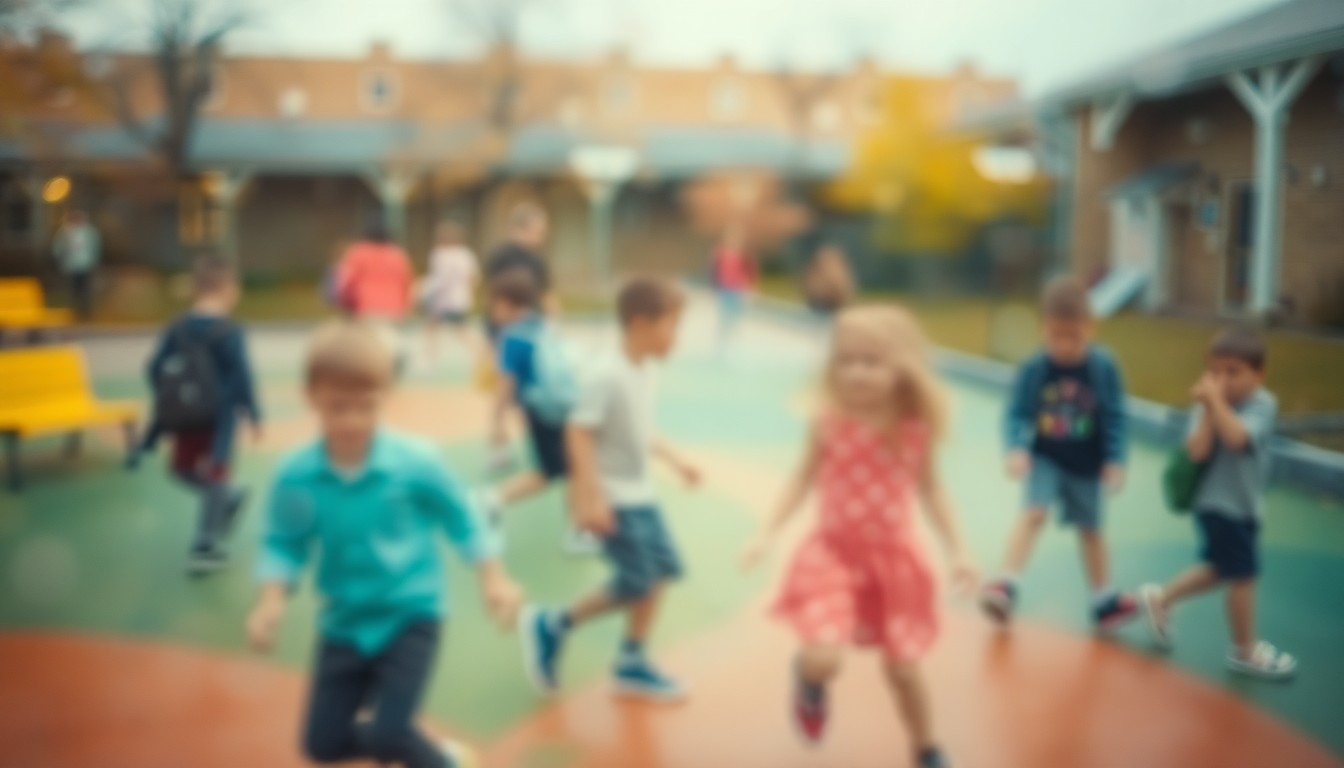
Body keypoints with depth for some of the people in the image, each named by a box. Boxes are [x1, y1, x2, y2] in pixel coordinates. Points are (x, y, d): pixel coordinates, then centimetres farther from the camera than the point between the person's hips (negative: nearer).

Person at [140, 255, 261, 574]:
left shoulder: (176, 327, 1)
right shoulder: (229, 331, -12)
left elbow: (155, 368, 3)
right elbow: (242, 376, -14)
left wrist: (168, 399, 18)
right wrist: (254, 415, -4)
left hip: (183, 415, 3)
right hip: (218, 415, -3)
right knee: (214, 476, 5)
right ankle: (205, 547, 9)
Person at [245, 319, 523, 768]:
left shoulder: (416, 462, -18)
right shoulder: (295, 475, -14)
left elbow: (460, 520, -4)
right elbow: (284, 543, -2)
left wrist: (493, 580, -4)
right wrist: (272, 601, -18)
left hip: (411, 614, -3)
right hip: (346, 622, 4)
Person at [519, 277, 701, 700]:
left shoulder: (644, 371, 7)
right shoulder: (606, 375, -21)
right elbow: (579, 433, -24)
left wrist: (675, 460, 19)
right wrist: (590, 497, -28)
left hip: (641, 494, 9)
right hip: (615, 499, -9)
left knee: (661, 570, 9)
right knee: (635, 583, -7)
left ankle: (632, 662, 22)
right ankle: (552, 624, 12)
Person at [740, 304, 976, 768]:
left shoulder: (917, 429, -11)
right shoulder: (829, 423, -13)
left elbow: (930, 490, 2)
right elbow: (804, 478, 1)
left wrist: (957, 552, -1)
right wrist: (770, 533, -2)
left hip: (894, 559, 1)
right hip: (835, 554, -1)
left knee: (903, 668, 11)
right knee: (822, 660, -18)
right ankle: (809, 683, 22)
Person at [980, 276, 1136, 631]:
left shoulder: (1104, 368, -13)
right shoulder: (1033, 369, -14)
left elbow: (1115, 418, -7)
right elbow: (1017, 414, -12)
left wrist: (1115, 461, -9)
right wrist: (1016, 449, -26)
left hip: (1086, 464, 1)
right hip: (1045, 458, -1)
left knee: (1090, 529, 16)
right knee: (1033, 512, -21)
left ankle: (1104, 600, 31)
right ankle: (1007, 585, -22)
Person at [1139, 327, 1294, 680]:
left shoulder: (1263, 404, -10)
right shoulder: (1208, 406, -11)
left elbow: (1236, 437, -29)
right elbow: (1197, 450, -26)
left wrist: (1217, 401, -30)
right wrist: (1208, 406, -27)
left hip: (1245, 504, 4)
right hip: (1216, 502, -4)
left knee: (1219, 569, 19)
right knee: (1244, 574, 2)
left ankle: (1160, 599, 39)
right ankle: (1245, 650, 20)